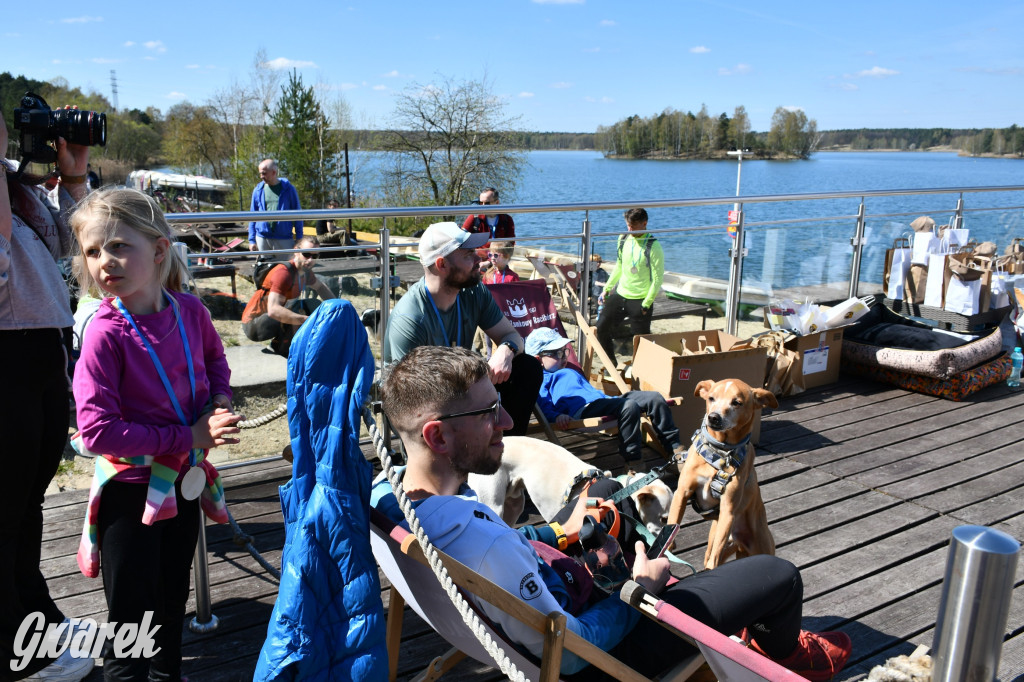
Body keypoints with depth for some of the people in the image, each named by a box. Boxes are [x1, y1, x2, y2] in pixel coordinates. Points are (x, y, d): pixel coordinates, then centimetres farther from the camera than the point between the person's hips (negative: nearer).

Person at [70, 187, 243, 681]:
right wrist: (187, 437, -25)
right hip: (131, 488, -5)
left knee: (173, 601, 25)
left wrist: (219, 400, -4)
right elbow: (96, 430, -25)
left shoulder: (189, 310, -7)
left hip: (185, 478, 6)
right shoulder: (106, 333, -22)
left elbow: (214, 358, 15)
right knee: (132, 620, 5)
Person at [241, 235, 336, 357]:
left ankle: (279, 342, 7)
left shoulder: (305, 271, 0)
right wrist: (307, 320, -45)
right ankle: (283, 347, -14)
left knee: (315, 306, 7)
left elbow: (320, 287, 23)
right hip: (253, 325, -9)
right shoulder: (284, 273, -27)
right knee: (297, 305, -29)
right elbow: (273, 310, -39)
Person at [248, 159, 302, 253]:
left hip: (284, 239, -2)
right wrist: (252, 240, 5)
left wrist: (299, 239, -1)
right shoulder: (258, 190, 6)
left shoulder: (288, 189, 0)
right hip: (262, 238, 2)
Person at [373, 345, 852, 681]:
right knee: (780, 574, -2)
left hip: (545, 599, 8)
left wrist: (560, 532, 7)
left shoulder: (388, 489, -12)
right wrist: (639, 589, -14)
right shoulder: (483, 546, -41)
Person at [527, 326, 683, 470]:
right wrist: (557, 416, -28)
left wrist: (612, 400, 29)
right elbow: (544, 408, -8)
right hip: (582, 409, -10)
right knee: (629, 407, -33)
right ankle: (632, 460, -27)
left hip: (602, 401, 10)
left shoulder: (570, 372, 39)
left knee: (655, 397, 0)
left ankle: (674, 447, 5)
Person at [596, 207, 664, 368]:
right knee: (602, 326, 3)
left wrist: (646, 304, -16)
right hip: (619, 293, 6)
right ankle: (612, 363, 21)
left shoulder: (653, 247, -14)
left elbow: (658, 278, -14)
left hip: (640, 300, -6)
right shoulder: (623, 239, 5)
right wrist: (606, 289, 14)